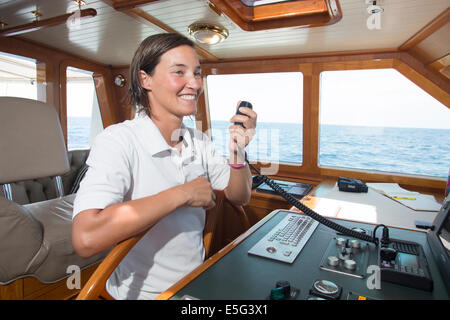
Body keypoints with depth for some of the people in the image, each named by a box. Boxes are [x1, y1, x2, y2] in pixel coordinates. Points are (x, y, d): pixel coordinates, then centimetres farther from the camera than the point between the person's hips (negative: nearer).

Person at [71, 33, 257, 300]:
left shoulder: (200, 142, 1)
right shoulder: (118, 141, -19)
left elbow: (240, 197, 5)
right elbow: (86, 239, -31)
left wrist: (237, 152, -14)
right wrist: (182, 194, -25)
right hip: (144, 292, -4)